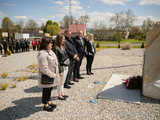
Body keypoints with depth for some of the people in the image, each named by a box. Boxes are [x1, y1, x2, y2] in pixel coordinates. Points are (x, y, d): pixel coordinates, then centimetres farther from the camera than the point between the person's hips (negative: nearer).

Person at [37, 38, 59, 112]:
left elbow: (54, 62, 15)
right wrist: (52, 75, -20)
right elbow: (44, 68, -26)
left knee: (50, 88, 20)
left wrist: (56, 73, 11)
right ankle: (45, 105, 25)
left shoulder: (49, 51, 7)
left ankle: (49, 102, 38)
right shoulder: (42, 54, -24)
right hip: (46, 76, -9)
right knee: (46, 90, 7)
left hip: (52, 74, 9)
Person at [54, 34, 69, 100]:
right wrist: (60, 71, -17)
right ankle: (59, 95, 21)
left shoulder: (63, 47, 9)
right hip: (61, 67, -8)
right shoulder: (56, 48, -16)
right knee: (61, 82, 5)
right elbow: (57, 60, -17)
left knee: (63, 82, 19)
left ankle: (62, 93, 34)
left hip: (66, 66, 8)